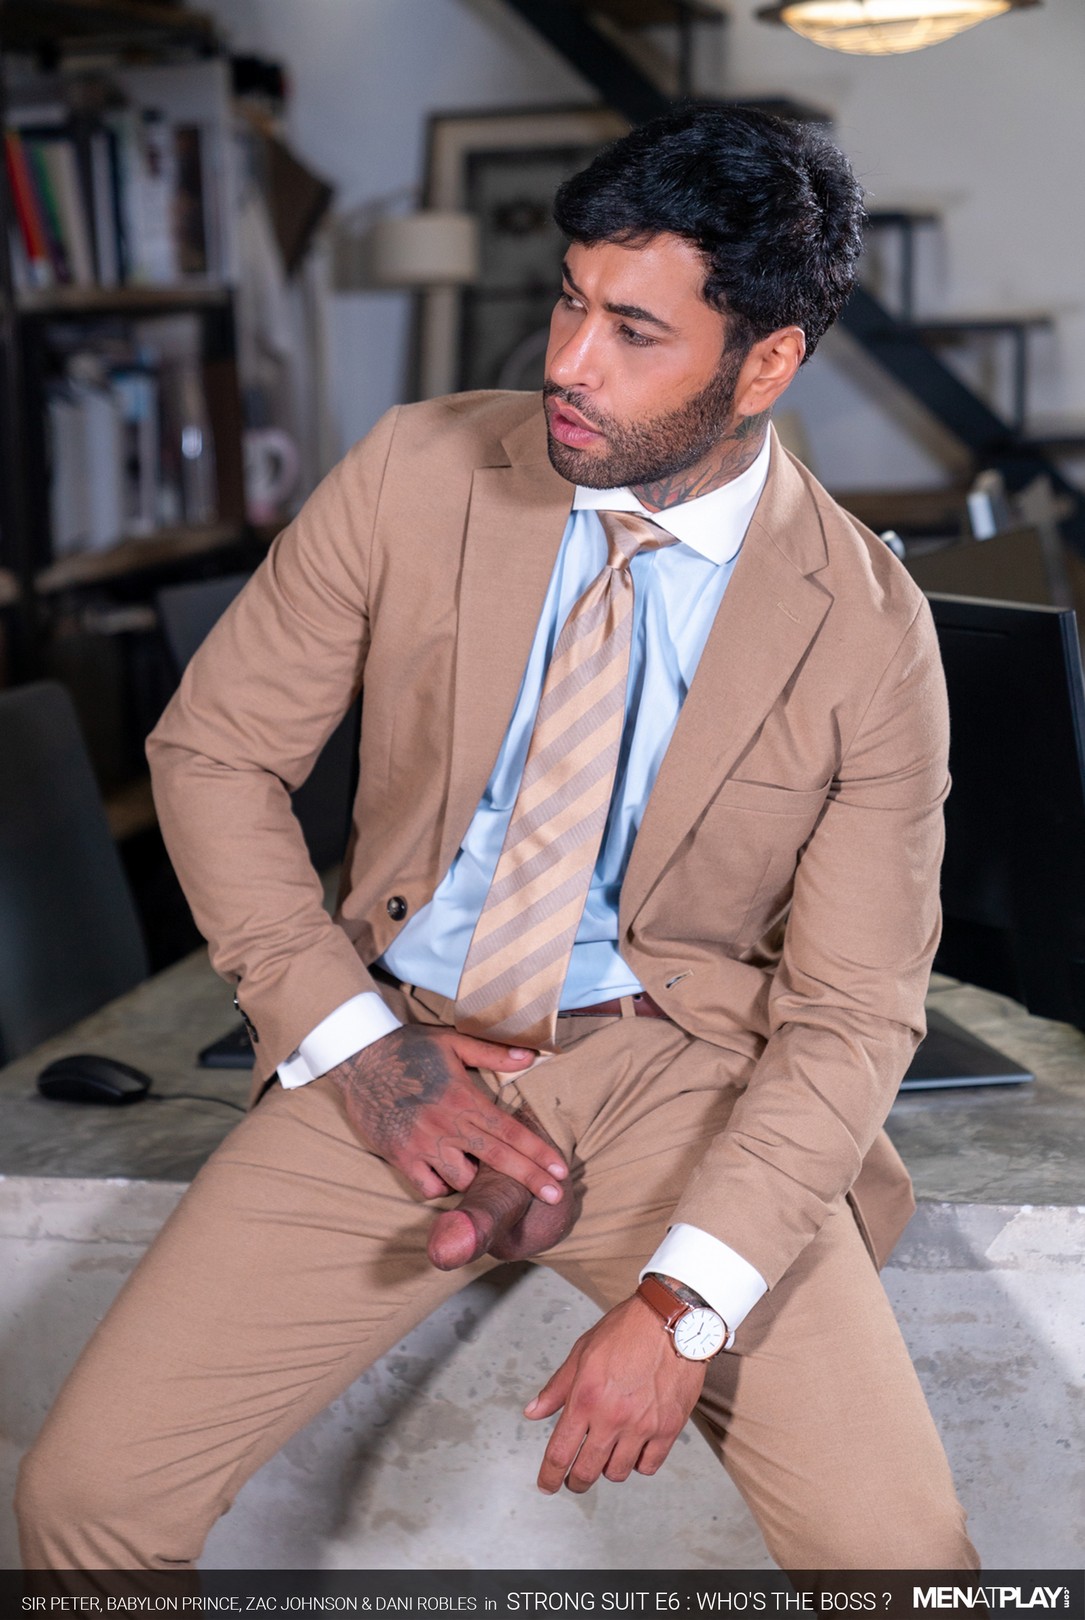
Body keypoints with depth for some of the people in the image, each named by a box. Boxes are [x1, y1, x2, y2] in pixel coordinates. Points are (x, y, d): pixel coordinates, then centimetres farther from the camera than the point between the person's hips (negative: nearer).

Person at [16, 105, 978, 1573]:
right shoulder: (416, 477, -6)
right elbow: (212, 752, 2)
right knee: (85, 1492, -10)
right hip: (404, 1058, 2)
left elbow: (851, 1015, -7)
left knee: (902, 1550, -17)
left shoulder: (867, 633, -10)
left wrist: (681, 1308, -20)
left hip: (673, 1079, -1)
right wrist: (352, 1040, -9)